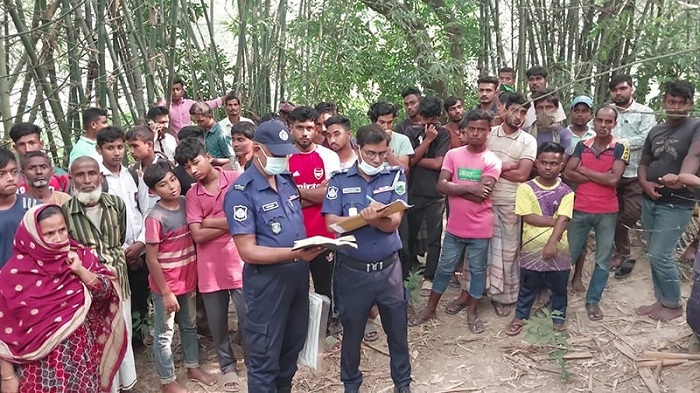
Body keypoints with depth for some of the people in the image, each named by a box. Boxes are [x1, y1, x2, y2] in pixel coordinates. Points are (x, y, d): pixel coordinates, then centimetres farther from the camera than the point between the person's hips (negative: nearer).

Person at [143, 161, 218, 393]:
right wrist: (166, 292, -14)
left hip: (188, 280, 7)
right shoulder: (155, 218, -22)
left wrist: (195, 276, 8)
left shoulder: (186, 203, -4)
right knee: (164, 334, 11)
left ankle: (193, 367, 42)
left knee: (190, 325, 22)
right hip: (166, 286, -6)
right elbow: (151, 260, -18)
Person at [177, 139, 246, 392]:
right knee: (217, 324, 14)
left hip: (239, 264, -3)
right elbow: (197, 235, -6)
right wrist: (230, 223, -12)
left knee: (249, 321, 6)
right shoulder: (192, 195, 3)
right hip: (210, 269, 3)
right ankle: (227, 367, 35)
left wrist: (210, 221, -10)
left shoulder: (237, 180, -4)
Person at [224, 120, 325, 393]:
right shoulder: (241, 193, -17)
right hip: (267, 279, -7)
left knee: (293, 343, 23)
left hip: (298, 273, 8)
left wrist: (313, 243, 1)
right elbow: (248, 251, -21)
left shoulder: (287, 180, 6)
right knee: (265, 354, 7)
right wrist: (294, 253, -30)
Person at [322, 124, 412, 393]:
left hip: (388, 268, 1)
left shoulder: (395, 176, -2)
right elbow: (332, 223, -13)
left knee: (397, 330, 15)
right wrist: (364, 217, -27)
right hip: (352, 270, -1)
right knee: (352, 331, 16)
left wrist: (370, 218, -30)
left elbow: (394, 223, -12)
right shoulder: (340, 179, -4)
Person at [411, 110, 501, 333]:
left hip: (480, 229, -2)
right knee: (444, 268, 14)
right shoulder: (453, 155, -2)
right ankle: (430, 308, 28)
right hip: (455, 226, 2)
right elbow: (441, 186, -13)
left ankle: (472, 312, 28)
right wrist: (469, 188, -20)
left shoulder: (492, 161, -9)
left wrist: (455, 187, -12)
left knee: (477, 270, 12)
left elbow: (480, 196, -20)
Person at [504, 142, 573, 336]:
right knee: (528, 286, 14)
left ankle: (559, 316, 35)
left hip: (558, 249, 1)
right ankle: (520, 316, 31)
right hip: (532, 248, -1)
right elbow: (528, 217, -13)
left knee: (559, 287, 15)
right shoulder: (526, 188, -5)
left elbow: (563, 220, -13)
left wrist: (552, 243, -25)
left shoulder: (566, 192, -2)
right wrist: (555, 221, -12)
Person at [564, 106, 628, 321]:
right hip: (580, 210, 1)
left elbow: (613, 179, -16)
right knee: (568, 254, 9)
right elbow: (567, 173, -7)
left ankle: (593, 300, 18)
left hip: (607, 212, -1)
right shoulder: (582, 145, 3)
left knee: (603, 259, 6)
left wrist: (584, 170, -9)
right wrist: (600, 177, -13)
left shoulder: (620, 148, -4)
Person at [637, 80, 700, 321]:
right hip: (649, 201, 6)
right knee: (655, 255, 12)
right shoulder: (656, 130, 10)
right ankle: (661, 300, 27)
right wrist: (644, 183, -7)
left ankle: (674, 305, 12)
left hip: (676, 204, -6)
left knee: (660, 256, -8)